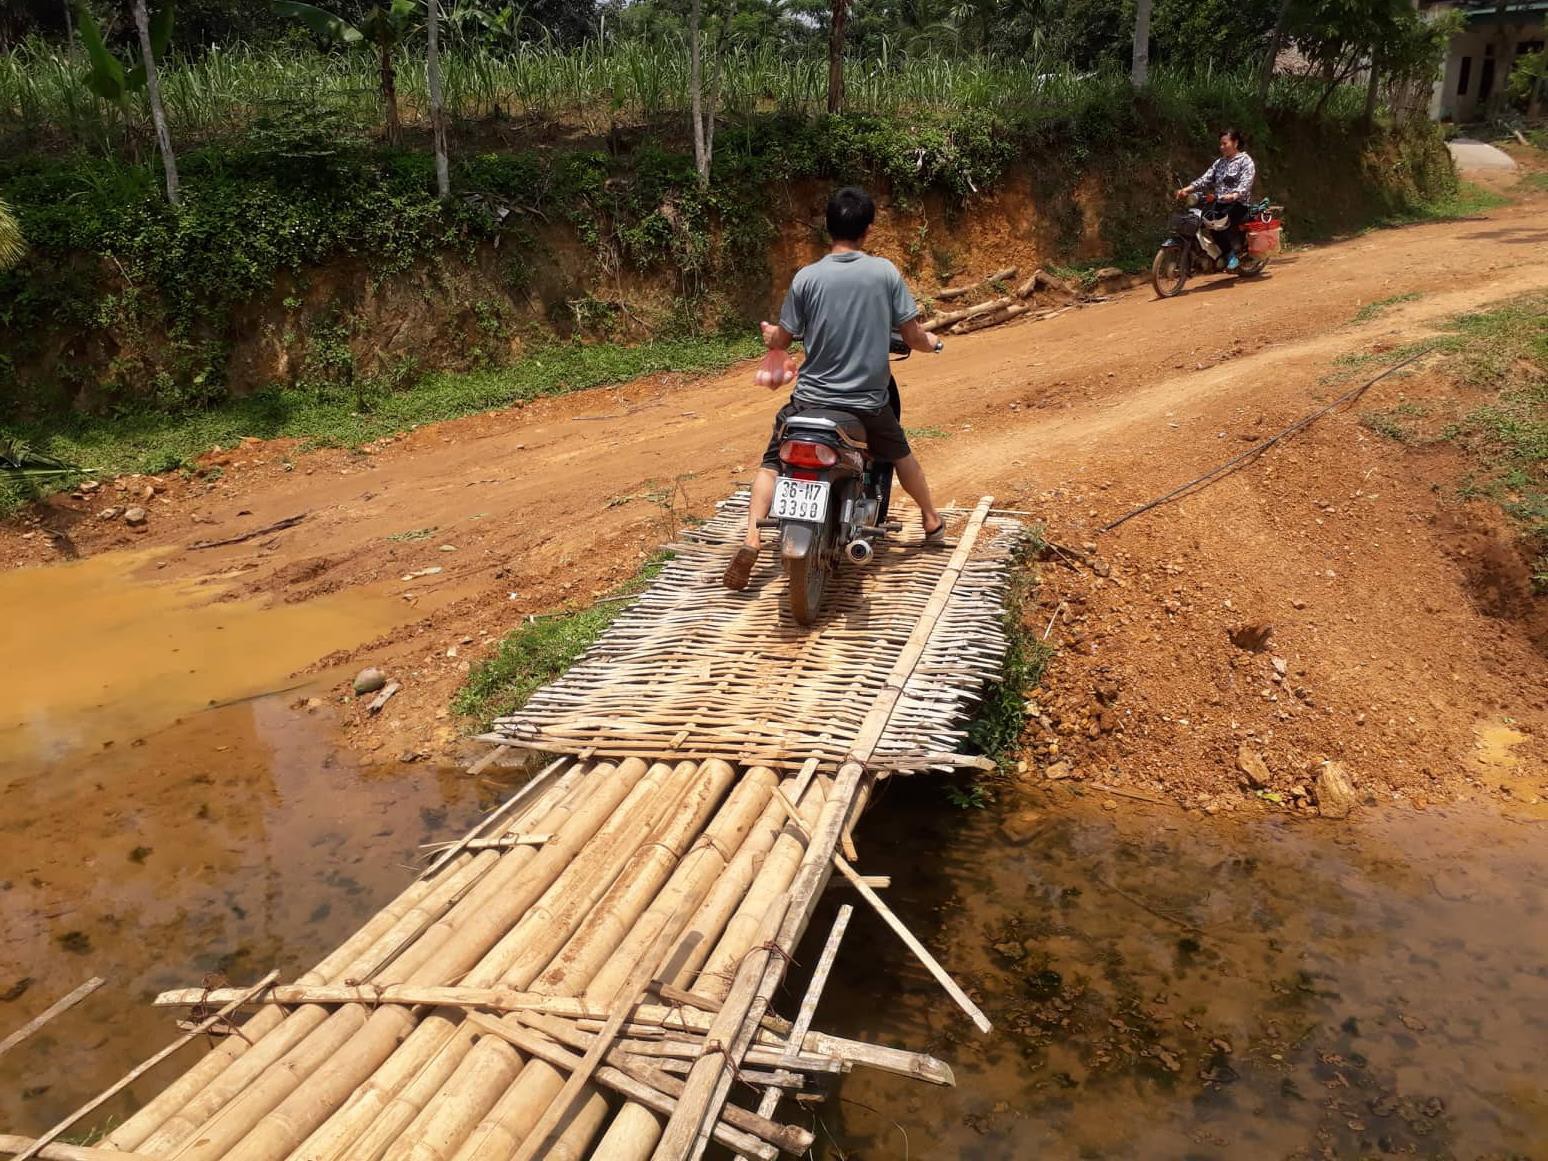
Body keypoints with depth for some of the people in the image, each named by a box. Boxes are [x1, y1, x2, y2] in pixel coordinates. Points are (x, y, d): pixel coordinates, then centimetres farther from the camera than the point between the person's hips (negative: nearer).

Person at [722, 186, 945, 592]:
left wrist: (771, 336, 22)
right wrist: (929, 342, 22)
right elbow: (912, 335, -2)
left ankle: (752, 537, -7)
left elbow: (782, 340, -3)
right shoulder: (886, 272, -5)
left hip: (812, 397, -1)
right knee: (900, 454, 28)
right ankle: (932, 523, 43)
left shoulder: (807, 277, -8)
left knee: (772, 462, 13)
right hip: (869, 400, 2)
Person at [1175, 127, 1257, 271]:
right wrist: (1187, 189, -11)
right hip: (1220, 203, 7)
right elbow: (1206, 179, 7)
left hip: (1238, 203, -7)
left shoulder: (1245, 161, -2)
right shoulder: (1219, 162, 18)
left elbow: (1246, 184, -18)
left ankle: (1236, 252, -16)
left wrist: (1233, 195, -39)